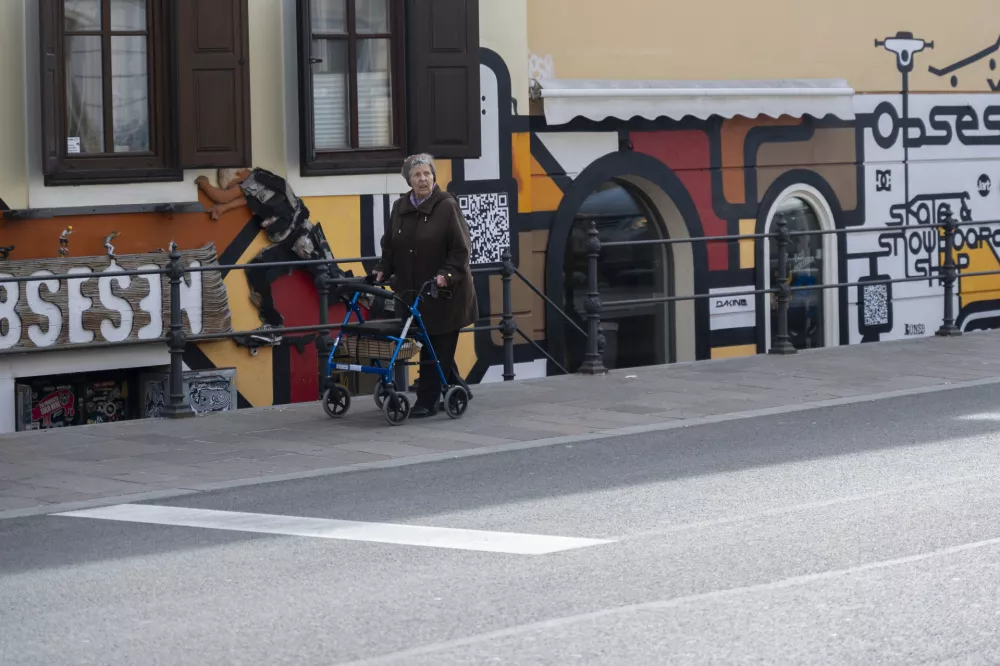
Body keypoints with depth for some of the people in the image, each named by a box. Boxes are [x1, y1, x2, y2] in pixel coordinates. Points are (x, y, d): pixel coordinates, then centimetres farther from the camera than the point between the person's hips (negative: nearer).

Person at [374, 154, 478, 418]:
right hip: (413, 291, 6)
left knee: (436, 348, -2)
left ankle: (427, 402, 1)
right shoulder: (400, 207, 8)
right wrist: (382, 270, 3)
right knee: (437, 346, 11)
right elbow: (390, 245, 16)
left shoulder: (447, 206, -10)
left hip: (444, 292, -6)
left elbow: (460, 249, -12)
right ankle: (456, 388, 28)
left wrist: (446, 275, -22)